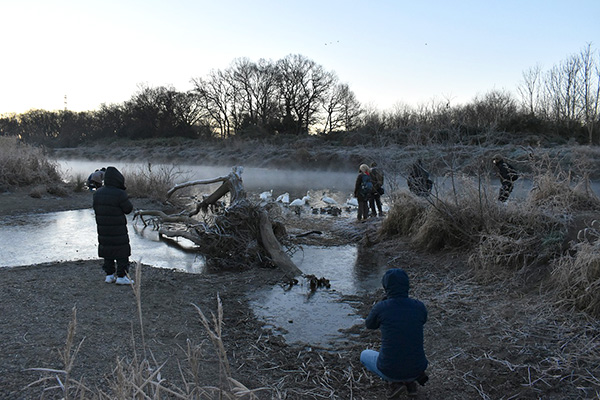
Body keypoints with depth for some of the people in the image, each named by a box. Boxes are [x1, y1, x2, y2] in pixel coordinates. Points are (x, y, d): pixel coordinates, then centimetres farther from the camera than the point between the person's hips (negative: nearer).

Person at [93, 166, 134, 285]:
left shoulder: (98, 193, 4)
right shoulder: (120, 194, -19)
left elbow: (96, 210, 10)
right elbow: (128, 208, -11)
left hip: (103, 230, 7)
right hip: (118, 231, -6)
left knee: (107, 250, 16)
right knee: (122, 252, 3)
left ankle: (109, 275, 20)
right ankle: (121, 276, 4)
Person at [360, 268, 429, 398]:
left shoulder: (381, 307, -14)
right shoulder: (419, 307, -6)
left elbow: (369, 325, 9)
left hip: (389, 370, -3)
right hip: (416, 370, 4)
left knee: (364, 355, 30)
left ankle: (393, 381, 6)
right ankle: (410, 381, 13)